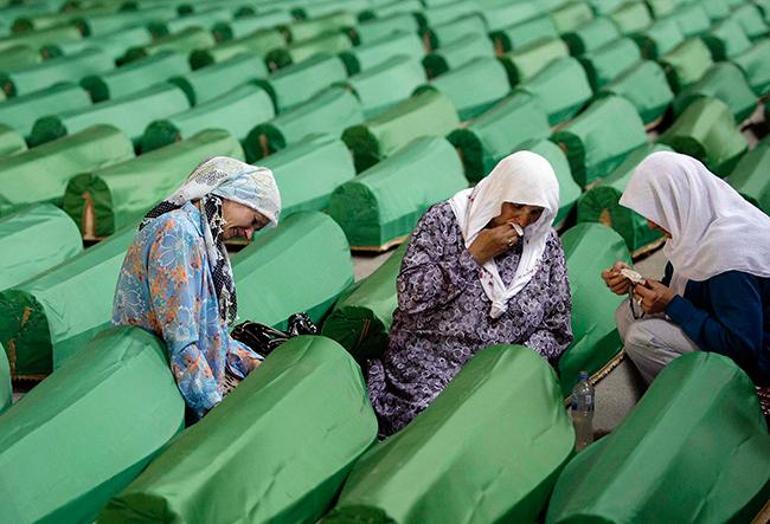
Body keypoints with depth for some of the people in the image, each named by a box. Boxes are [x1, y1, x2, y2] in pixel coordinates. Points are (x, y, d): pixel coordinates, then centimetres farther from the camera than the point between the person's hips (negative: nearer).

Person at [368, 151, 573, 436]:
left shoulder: (547, 244, 9)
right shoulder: (445, 220, -1)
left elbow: (557, 328, 11)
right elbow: (411, 296, -10)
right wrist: (474, 256, -12)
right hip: (424, 373, -3)